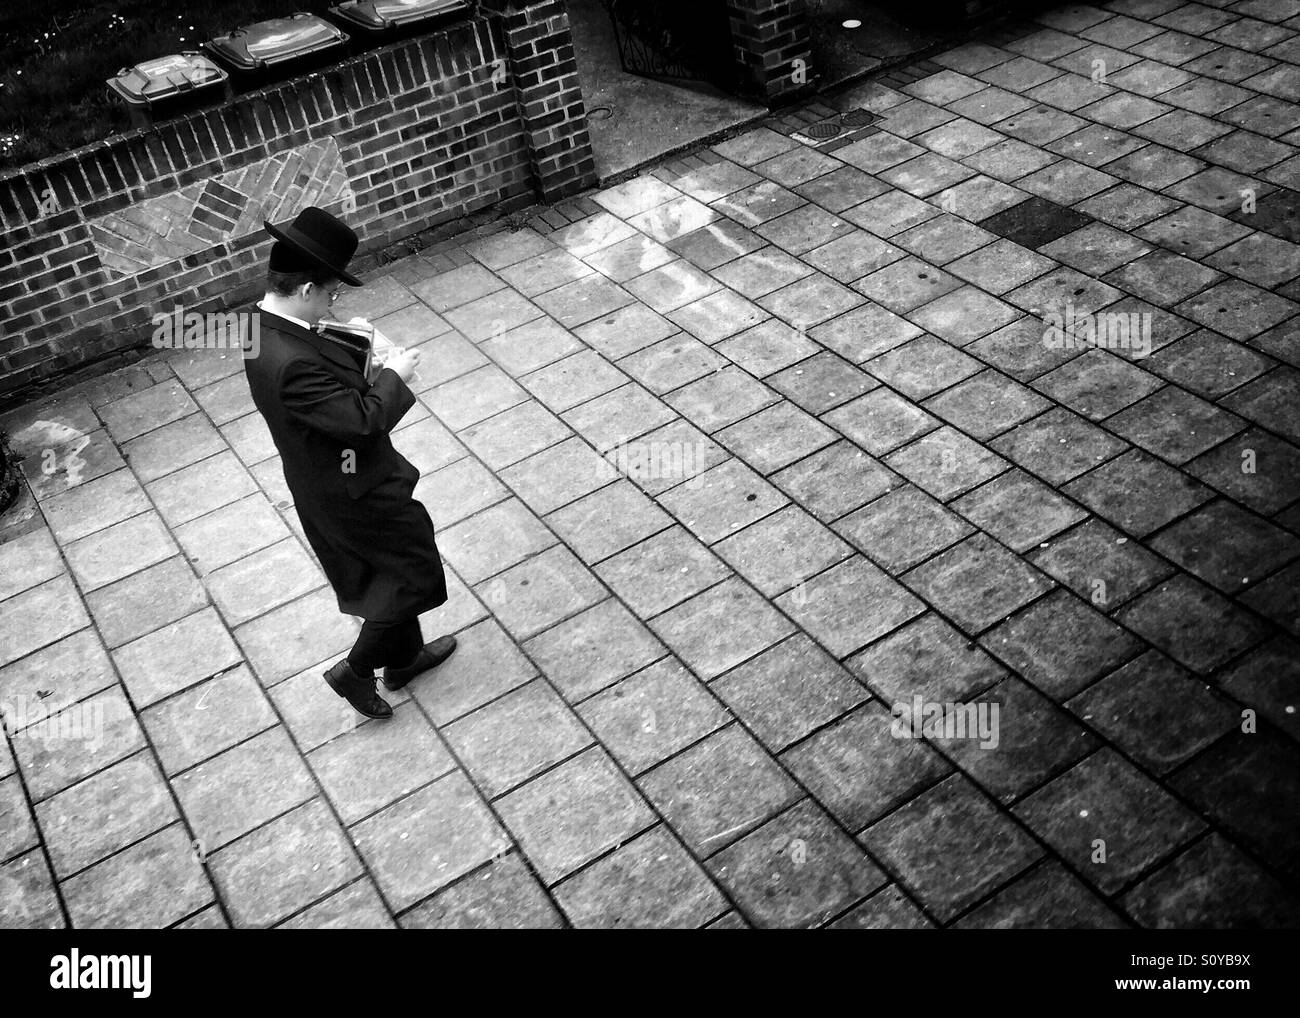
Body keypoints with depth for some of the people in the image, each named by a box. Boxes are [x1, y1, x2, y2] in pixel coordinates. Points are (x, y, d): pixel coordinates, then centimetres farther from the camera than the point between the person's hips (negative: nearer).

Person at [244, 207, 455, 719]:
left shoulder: (263, 327, -6)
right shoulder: (291, 363, -37)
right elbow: (363, 419, -32)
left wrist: (353, 351, -5)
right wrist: (393, 375, -17)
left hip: (324, 481, 10)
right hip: (353, 490, -10)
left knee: (387, 572, 27)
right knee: (417, 574, 11)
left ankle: (404, 655, 48)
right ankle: (355, 670, 22)